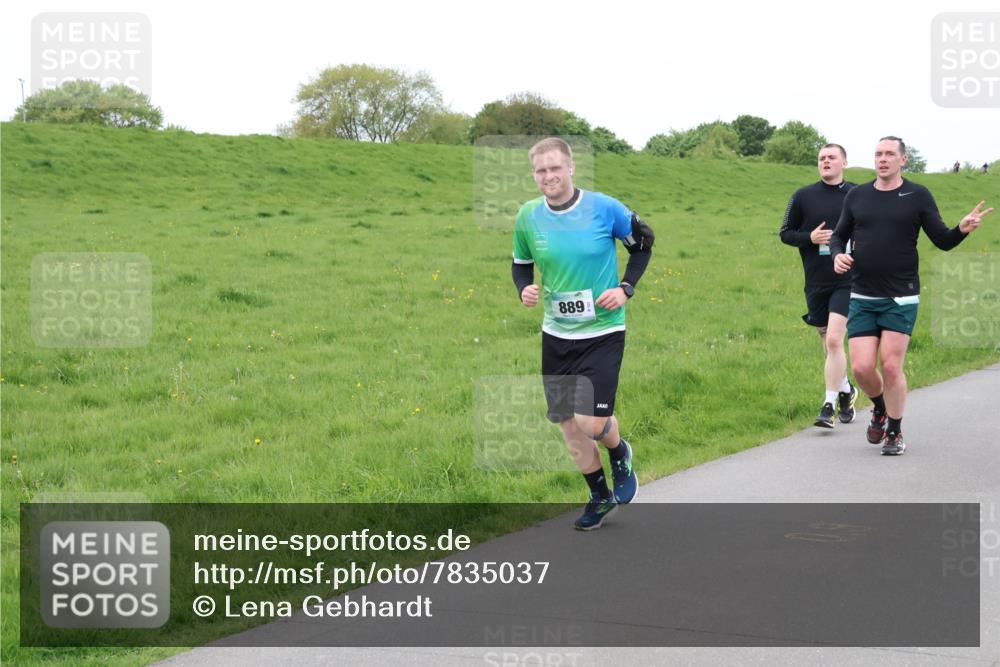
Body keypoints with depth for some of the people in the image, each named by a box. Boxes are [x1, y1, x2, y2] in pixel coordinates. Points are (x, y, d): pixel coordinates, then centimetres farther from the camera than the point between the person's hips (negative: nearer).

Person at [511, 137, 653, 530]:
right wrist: (524, 289, -8)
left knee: (592, 423, -13)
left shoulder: (604, 208, -12)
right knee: (568, 425, 8)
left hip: (602, 332, -4)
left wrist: (626, 287, -7)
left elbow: (643, 242, 4)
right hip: (555, 335, 4)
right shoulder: (528, 216, -3)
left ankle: (620, 454, 24)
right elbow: (520, 264, 13)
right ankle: (600, 497, 29)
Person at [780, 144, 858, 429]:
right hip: (816, 283, 3)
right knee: (828, 343, 13)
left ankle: (829, 405, -10)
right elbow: (786, 233, 7)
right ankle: (846, 390, 36)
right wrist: (810, 237, -11)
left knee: (834, 340, -16)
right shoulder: (803, 196, 3)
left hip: (848, 281, -3)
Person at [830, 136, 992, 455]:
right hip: (862, 298, 2)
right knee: (861, 368, -4)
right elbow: (839, 235, 19)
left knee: (891, 366, -6)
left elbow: (942, 240, 1)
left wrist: (963, 229, -19)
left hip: (901, 299, -2)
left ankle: (894, 432, 13)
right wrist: (838, 255, -3)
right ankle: (880, 410, 28)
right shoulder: (856, 196, 8)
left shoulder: (918, 196, 1)